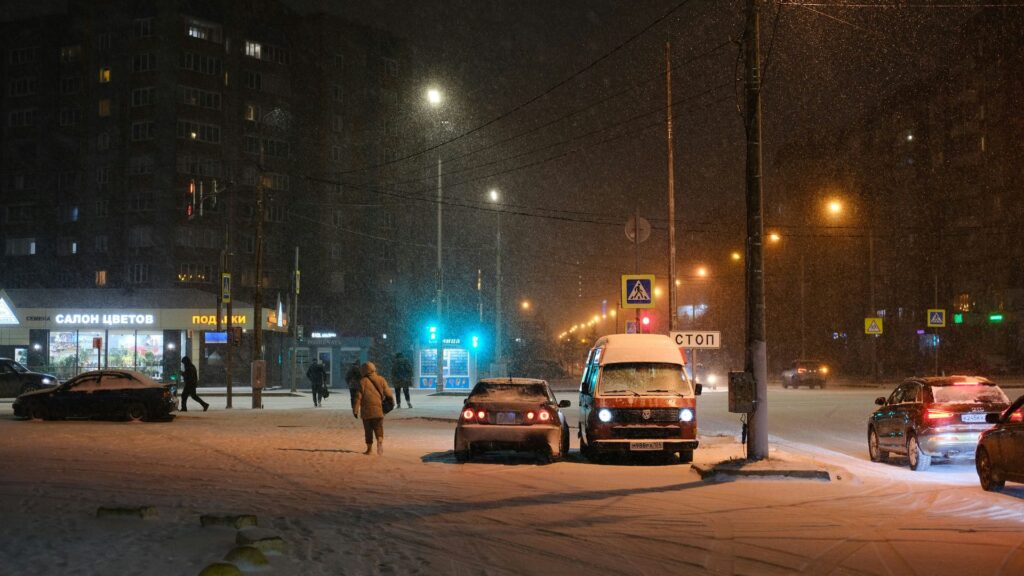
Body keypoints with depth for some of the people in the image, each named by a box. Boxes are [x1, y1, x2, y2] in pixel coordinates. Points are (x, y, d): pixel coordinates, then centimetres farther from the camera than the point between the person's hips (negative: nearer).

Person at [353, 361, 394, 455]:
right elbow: (387, 392, 7)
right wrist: (392, 398, 28)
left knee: (368, 430, 8)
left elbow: (359, 396, -5)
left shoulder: (363, 381, -2)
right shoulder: (381, 379, 5)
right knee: (379, 427, 2)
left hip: (366, 410, -1)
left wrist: (355, 410, -3)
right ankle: (380, 441, -26)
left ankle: (369, 449, 11)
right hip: (378, 409, 1)